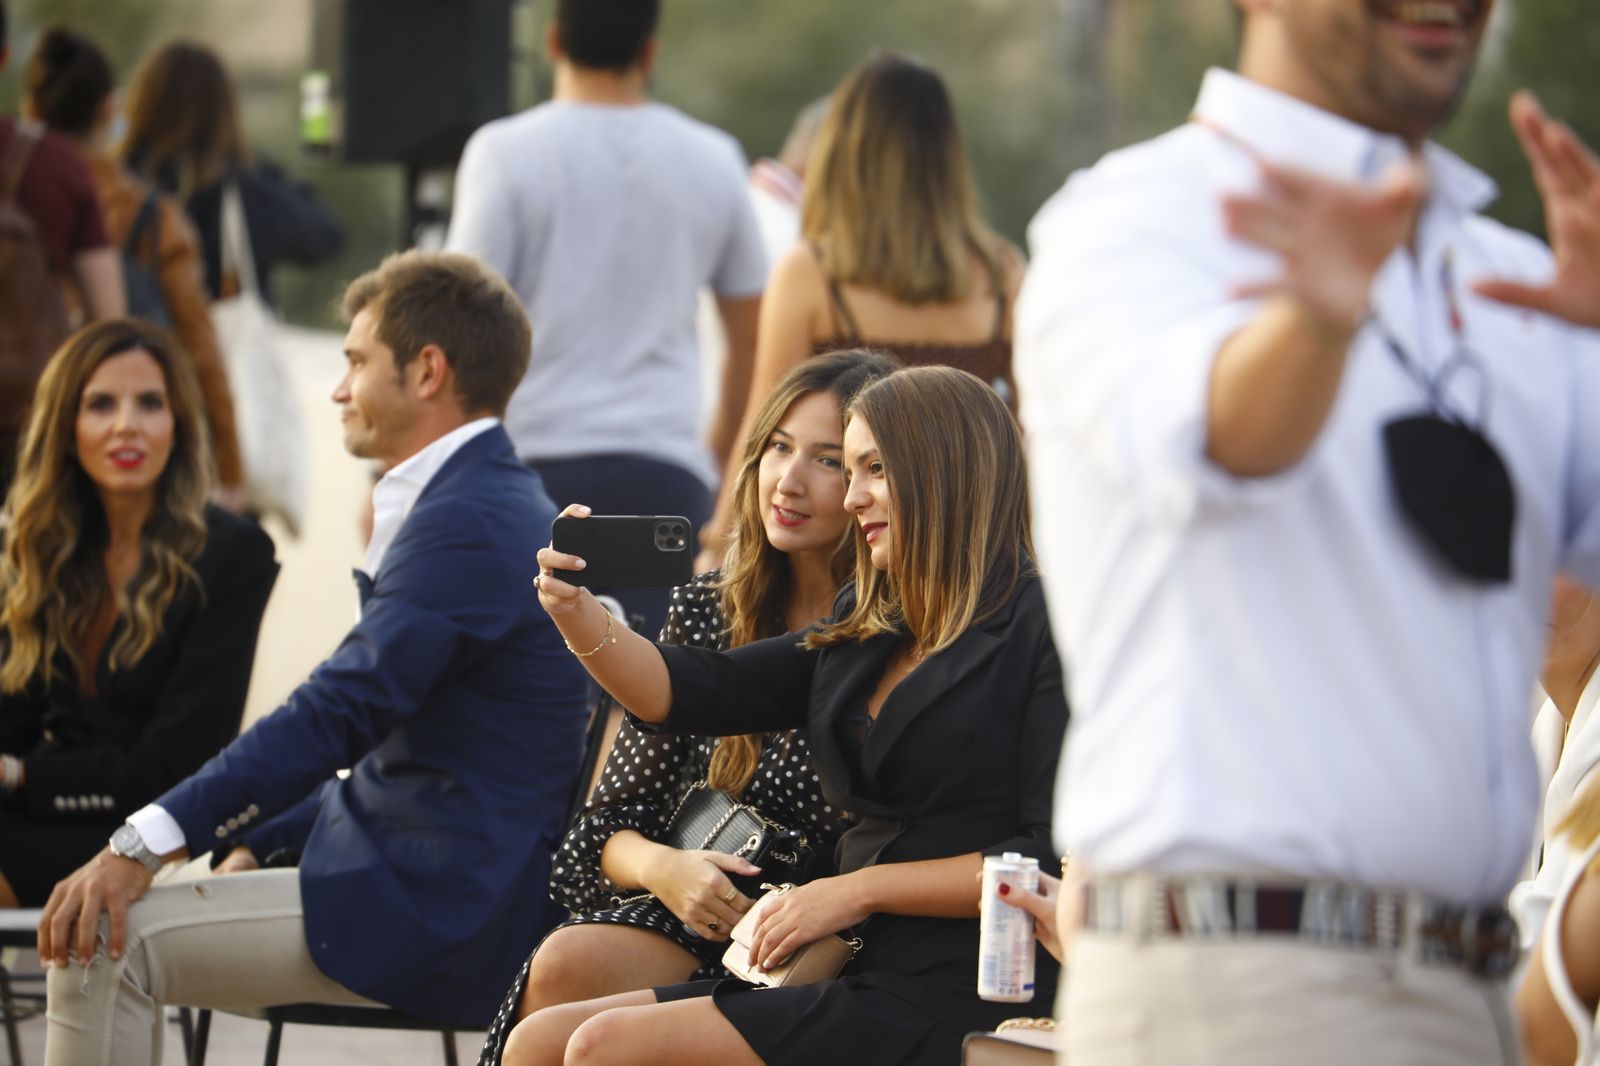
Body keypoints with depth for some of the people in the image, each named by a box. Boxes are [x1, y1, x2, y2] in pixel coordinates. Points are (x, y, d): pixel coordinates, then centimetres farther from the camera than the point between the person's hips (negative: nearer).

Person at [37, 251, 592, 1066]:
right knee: (97, 914, 11)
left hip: (434, 904, -11)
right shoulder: (482, 501, 17)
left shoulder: (469, 519, -17)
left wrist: (146, 844, -25)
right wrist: (255, 843, 11)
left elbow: (342, 709, -25)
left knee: (106, 941, -16)